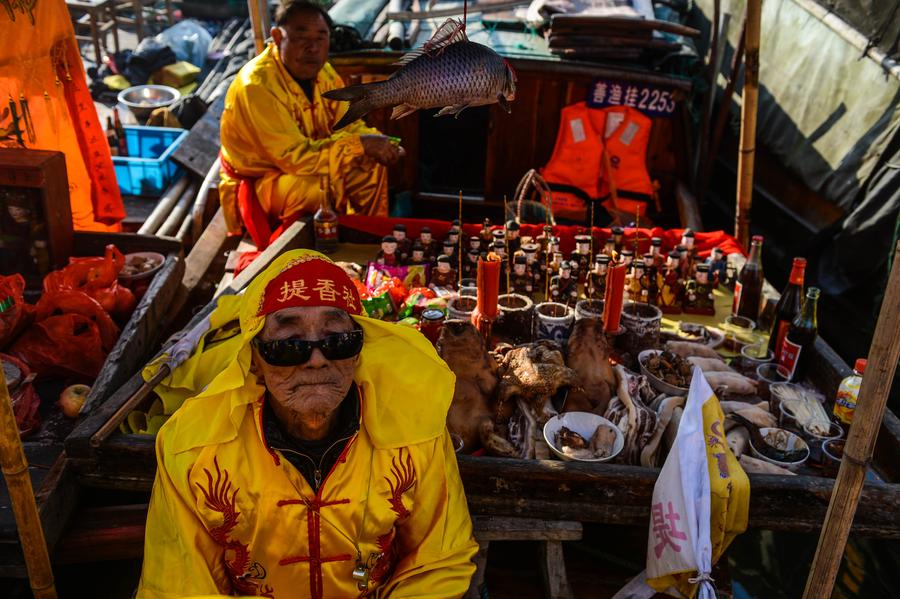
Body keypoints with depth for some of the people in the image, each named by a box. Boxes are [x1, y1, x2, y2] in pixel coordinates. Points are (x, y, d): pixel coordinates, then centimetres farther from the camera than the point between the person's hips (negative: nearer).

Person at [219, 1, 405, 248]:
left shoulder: (320, 70, -5)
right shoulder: (257, 85, -29)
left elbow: (348, 124, 0)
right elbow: (294, 156, -32)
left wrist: (378, 144, -22)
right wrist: (359, 144, -29)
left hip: (300, 160, 8)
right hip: (259, 180, -8)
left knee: (372, 165, 0)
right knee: (323, 187, -32)